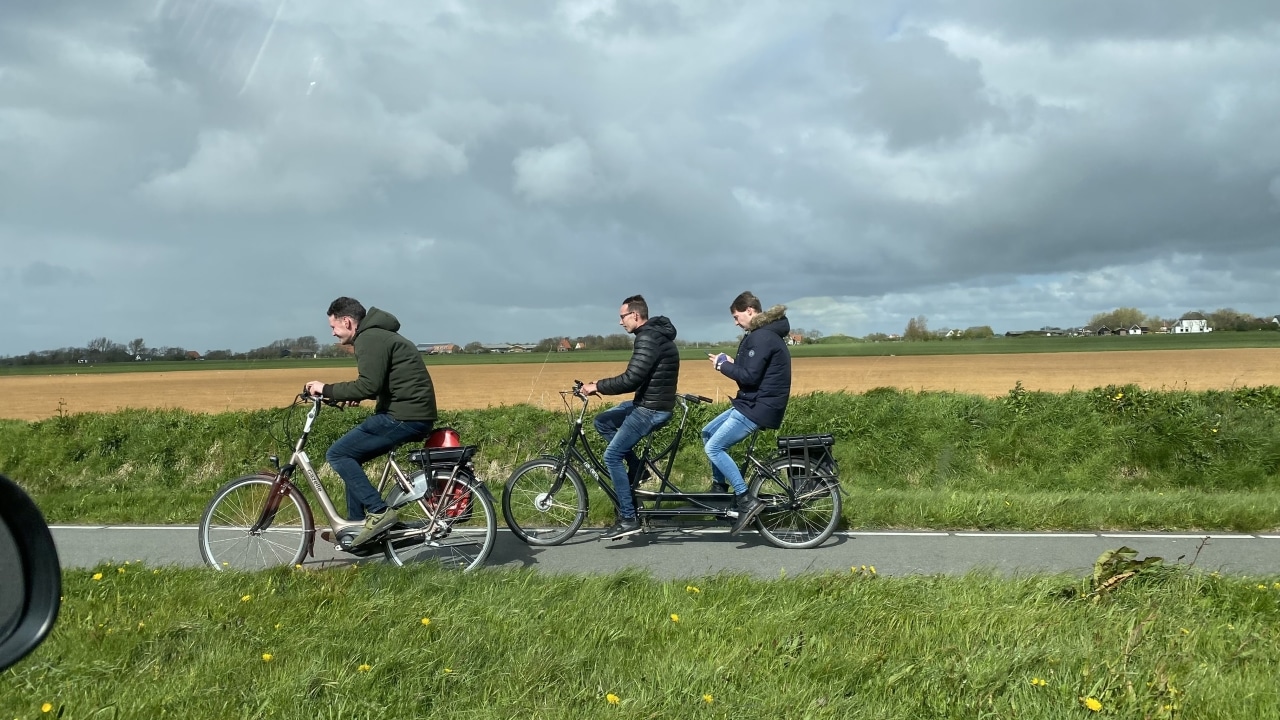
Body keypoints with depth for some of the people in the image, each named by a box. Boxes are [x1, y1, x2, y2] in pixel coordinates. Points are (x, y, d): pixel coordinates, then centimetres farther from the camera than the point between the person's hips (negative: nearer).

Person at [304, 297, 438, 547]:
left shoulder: (370, 339, -11)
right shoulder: (377, 335, 22)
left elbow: (369, 386, -22)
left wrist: (327, 389, -11)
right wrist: (344, 394, 17)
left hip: (405, 416, -11)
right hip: (414, 414, 11)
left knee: (338, 454, -7)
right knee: (350, 455, 18)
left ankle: (378, 512, -10)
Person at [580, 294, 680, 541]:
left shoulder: (647, 338, -19)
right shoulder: (655, 334, 14)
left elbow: (631, 379, -26)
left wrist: (597, 386, -15)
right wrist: (603, 385, 14)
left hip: (651, 409, -10)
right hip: (649, 402, 10)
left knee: (612, 456, -6)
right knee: (602, 422, 17)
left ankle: (628, 519, -3)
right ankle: (636, 467, 16)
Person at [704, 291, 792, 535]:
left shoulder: (762, 337, -18)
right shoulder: (763, 334, 15)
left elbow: (750, 377, -23)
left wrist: (723, 365, -10)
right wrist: (731, 363, 7)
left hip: (759, 407, -11)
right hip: (752, 403, 11)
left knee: (714, 448, -13)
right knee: (708, 433, 18)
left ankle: (746, 501, -13)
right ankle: (719, 487, 26)